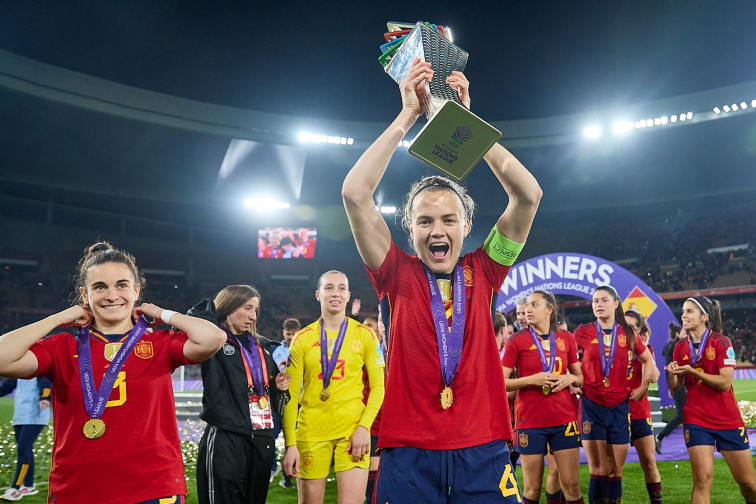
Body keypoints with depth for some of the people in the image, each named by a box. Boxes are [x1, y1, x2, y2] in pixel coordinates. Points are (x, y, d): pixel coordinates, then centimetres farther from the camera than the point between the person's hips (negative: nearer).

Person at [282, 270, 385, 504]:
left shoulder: (365, 335, 3)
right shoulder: (302, 339, 3)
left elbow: (378, 386, 2)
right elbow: (291, 395, 2)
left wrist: (364, 426, -10)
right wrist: (290, 444, -5)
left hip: (352, 431, -1)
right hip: (311, 432, 1)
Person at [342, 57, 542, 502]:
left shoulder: (482, 272, 5)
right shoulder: (399, 274, 2)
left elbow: (529, 194, -2)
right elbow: (355, 193, -8)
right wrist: (408, 115, -7)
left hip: (484, 451, 1)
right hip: (409, 453, -1)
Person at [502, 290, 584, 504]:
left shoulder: (566, 338, 6)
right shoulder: (517, 341, -2)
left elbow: (580, 376, 16)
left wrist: (570, 378, -6)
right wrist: (531, 379, -18)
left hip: (564, 419, 2)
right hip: (530, 421, -2)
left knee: (571, 484, 3)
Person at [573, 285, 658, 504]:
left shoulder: (628, 334, 2)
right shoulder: (582, 332, -3)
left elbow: (648, 359, 17)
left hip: (619, 407, 2)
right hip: (592, 406, -2)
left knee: (615, 472, 6)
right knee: (598, 471, -3)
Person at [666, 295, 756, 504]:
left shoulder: (721, 342, -9)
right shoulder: (680, 347, 1)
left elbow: (725, 382, -17)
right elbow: (675, 388, 5)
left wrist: (692, 371, -24)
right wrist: (672, 373, -15)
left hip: (728, 420, -1)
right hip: (696, 420, 2)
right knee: (702, 479, -9)